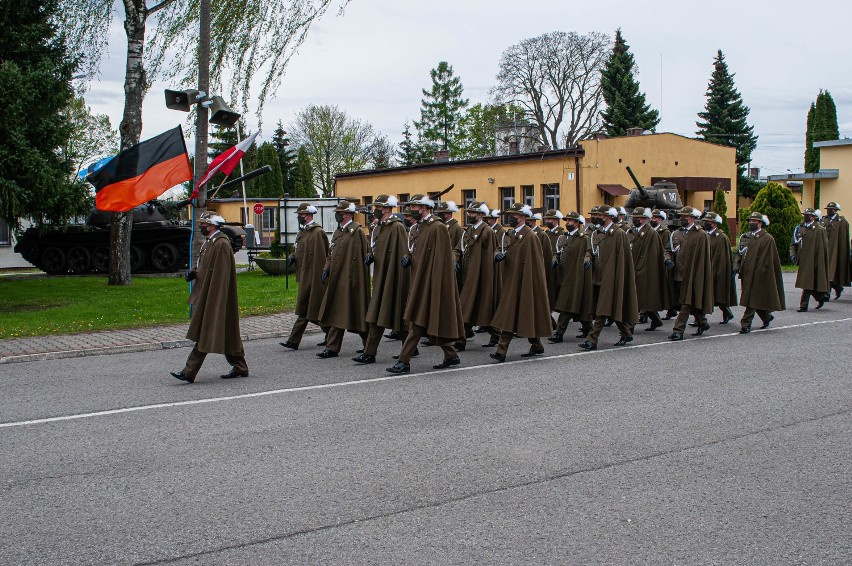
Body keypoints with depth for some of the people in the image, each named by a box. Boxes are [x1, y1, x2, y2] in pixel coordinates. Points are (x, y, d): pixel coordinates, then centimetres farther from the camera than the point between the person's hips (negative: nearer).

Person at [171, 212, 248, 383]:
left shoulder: (221, 244, -17)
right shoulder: (209, 242, 15)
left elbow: (221, 274, -21)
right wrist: (194, 273, 4)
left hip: (215, 297, -10)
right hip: (206, 295, 10)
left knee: (205, 333, -7)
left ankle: (189, 372, -6)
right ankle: (239, 367, 19)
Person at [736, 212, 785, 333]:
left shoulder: (767, 238, -6)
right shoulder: (744, 237, 14)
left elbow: (771, 259, -9)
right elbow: (739, 254, 19)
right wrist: (737, 266, 6)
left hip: (758, 274, -7)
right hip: (746, 273, 7)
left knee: (753, 299, -8)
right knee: (753, 299, 13)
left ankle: (746, 323, -7)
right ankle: (767, 317, 34)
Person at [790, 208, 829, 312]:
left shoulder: (819, 230, -7)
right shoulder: (800, 228, 10)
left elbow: (823, 248, -7)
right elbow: (793, 243, 14)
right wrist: (793, 254, -2)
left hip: (812, 261, -6)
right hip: (802, 260, 6)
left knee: (807, 284, -8)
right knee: (807, 283, 14)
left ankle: (804, 306, -3)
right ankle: (821, 297, 36)